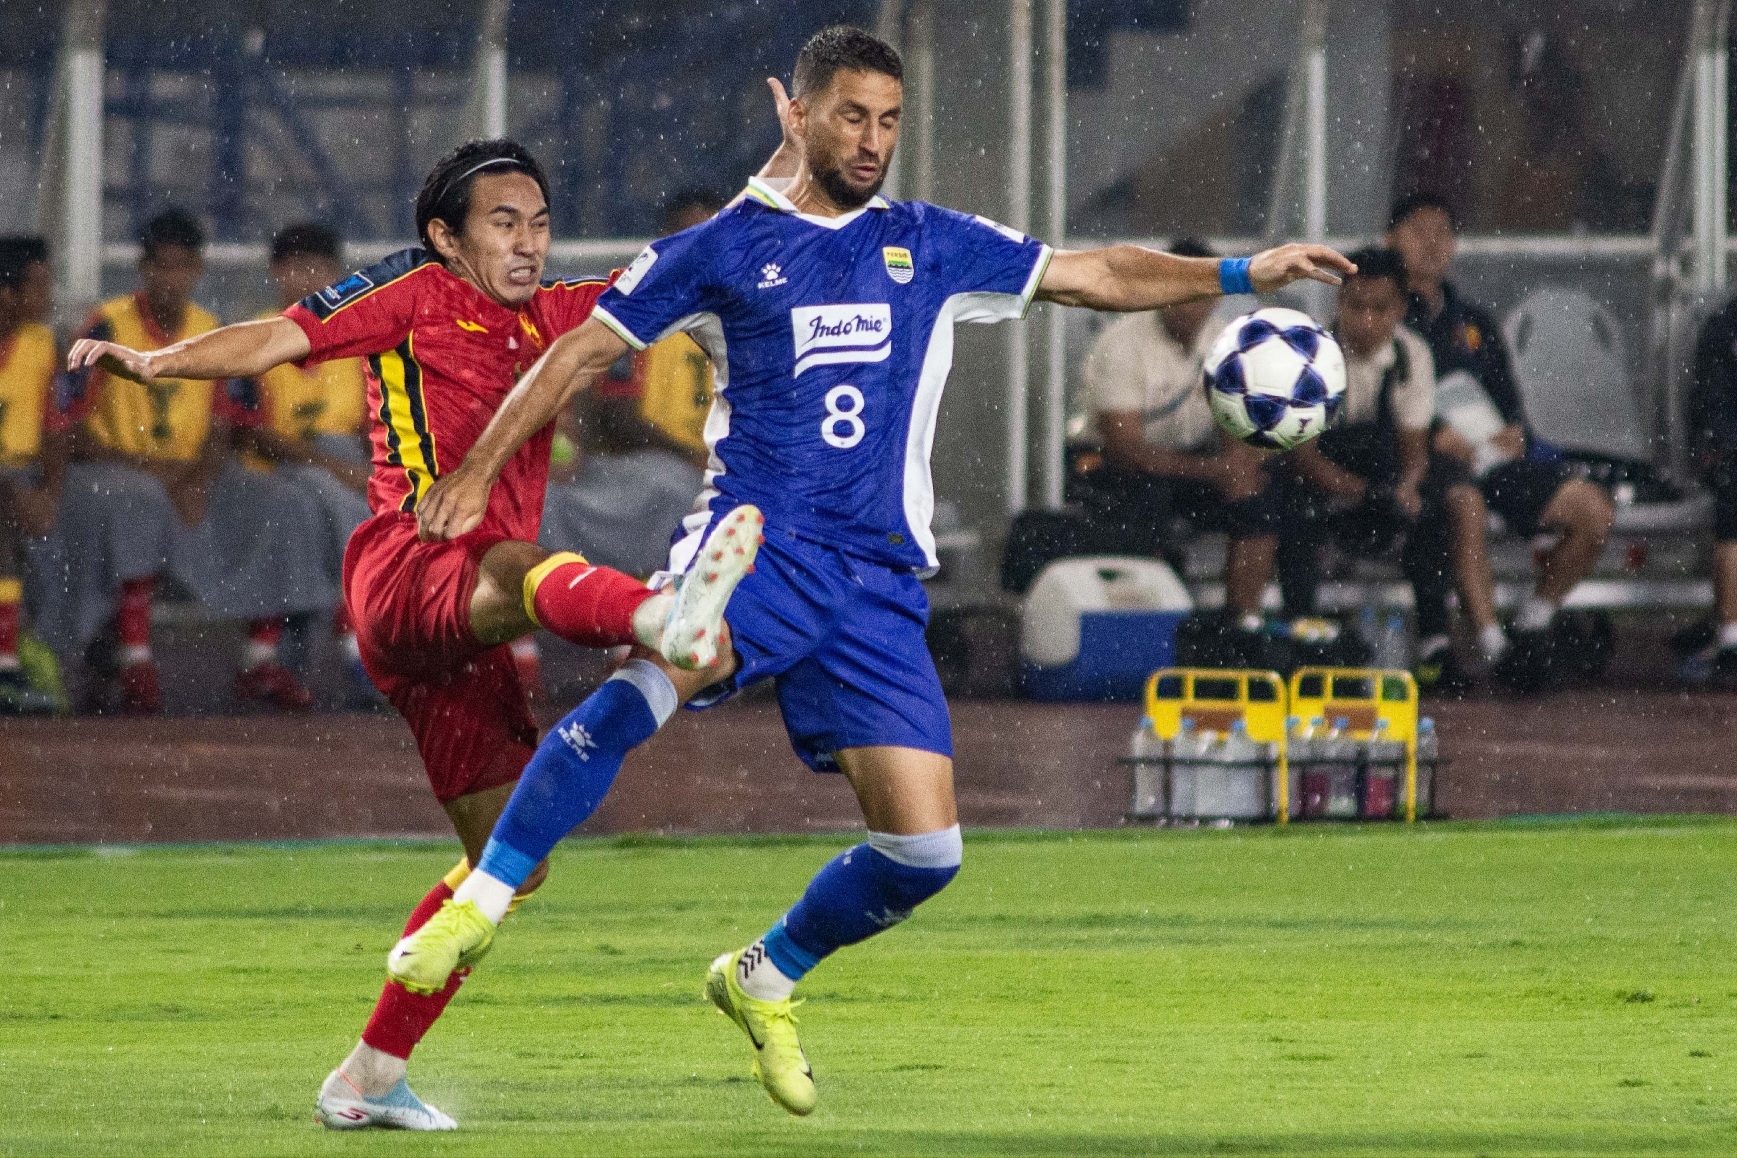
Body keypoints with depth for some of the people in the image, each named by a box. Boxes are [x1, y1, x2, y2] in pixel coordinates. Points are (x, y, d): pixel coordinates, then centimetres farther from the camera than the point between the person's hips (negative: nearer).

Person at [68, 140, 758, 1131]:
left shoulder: (550, 317, 25)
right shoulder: (416, 295, 9)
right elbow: (275, 341, 2)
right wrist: (154, 363, -12)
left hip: (463, 637, 8)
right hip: (407, 567, -8)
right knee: (517, 568, -40)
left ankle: (370, 1076, 14)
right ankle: (665, 619, -76)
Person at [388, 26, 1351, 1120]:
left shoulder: (934, 246, 15)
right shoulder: (726, 249, 7)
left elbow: (1099, 275, 20)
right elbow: (584, 351, 12)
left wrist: (1242, 273, 11)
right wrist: (477, 472, 7)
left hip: (878, 579, 4)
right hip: (759, 537, -4)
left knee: (925, 848, -5)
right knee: (658, 674, -38)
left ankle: (764, 982, 21)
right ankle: (480, 902, -29)